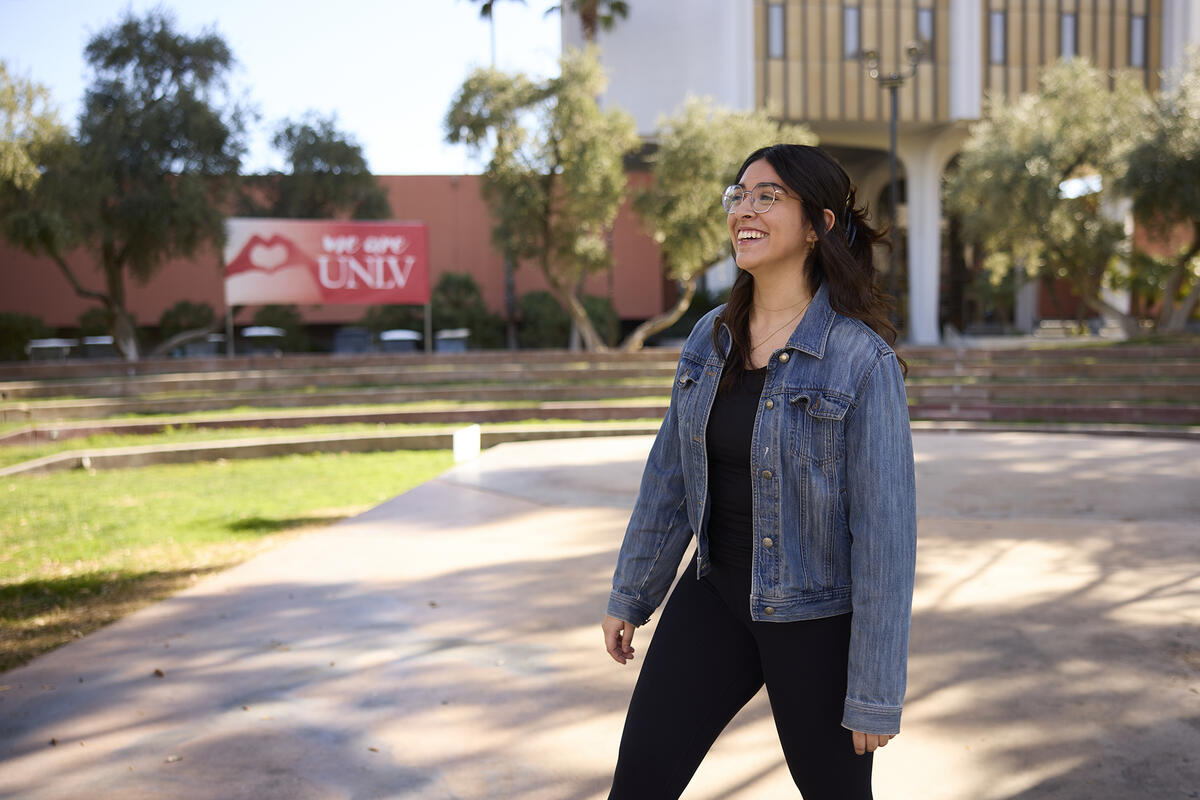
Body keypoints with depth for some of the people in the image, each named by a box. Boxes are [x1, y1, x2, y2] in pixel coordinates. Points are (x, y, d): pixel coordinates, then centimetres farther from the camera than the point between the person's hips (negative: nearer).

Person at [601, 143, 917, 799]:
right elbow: (669, 478, 8)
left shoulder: (862, 358, -19)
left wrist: (876, 694, -15)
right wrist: (628, 597, 14)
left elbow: (886, 528, -18)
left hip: (816, 619, -5)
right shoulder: (712, 337, -1)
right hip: (714, 597, 5)